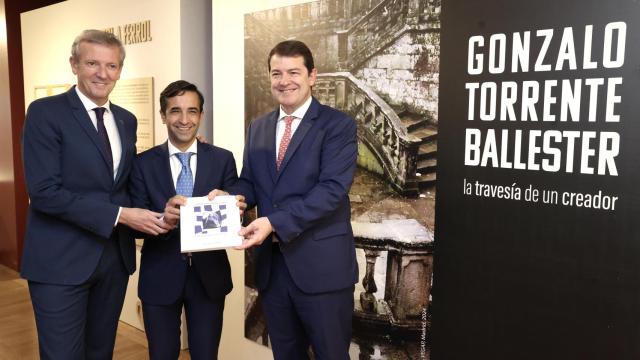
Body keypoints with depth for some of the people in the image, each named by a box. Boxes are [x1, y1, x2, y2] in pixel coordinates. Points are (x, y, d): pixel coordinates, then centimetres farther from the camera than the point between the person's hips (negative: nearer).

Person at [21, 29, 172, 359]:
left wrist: (149, 214, -4)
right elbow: (44, 192, -19)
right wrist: (119, 215, -21)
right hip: (61, 260, -6)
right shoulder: (45, 112, -10)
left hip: (116, 255, 6)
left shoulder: (126, 120, 10)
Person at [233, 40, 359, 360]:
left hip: (321, 264, -5)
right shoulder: (257, 128, 12)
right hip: (271, 262, 6)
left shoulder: (338, 125, -7)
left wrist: (275, 222, -26)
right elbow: (250, 183, 13)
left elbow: (332, 189, -18)